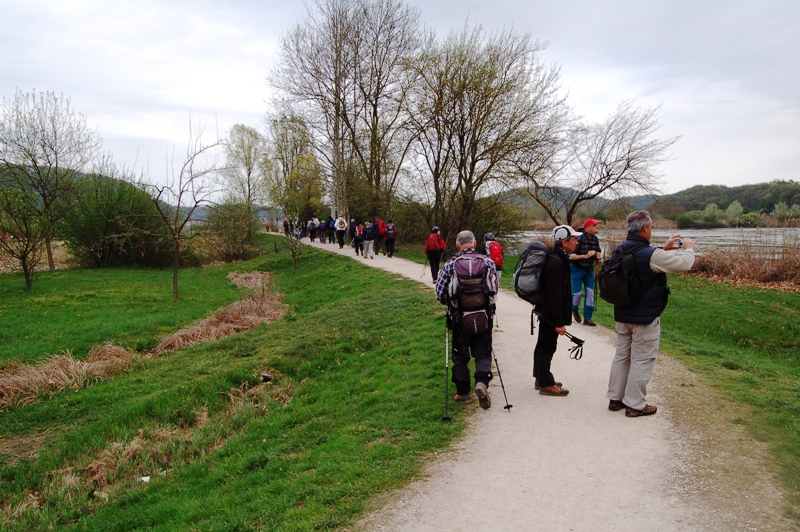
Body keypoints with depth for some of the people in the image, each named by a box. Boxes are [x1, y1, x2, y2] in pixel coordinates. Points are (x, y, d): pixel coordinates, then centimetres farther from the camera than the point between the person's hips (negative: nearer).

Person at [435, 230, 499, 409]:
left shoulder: (451, 265, -7)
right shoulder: (488, 262, -2)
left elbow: (440, 293, -5)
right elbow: (495, 290, 4)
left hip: (460, 318, -1)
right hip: (484, 318, 1)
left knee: (460, 356, 14)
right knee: (483, 354, 13)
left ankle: (462, 393, 20)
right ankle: (482, 382, -11)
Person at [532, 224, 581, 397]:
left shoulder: (558, 259, 11)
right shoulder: (556, 262, -23)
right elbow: (554, 295, -26)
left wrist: (563, 317, 22)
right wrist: (559, 322, -24)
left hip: (545, 311, 11)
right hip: (550, 313, -11)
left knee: (543, 345, 18)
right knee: (547, 347, 0)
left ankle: (540, 379, 31)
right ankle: (546, 384, 10)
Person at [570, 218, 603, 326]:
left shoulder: (595, 239, 1)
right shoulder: (579, 238, -20)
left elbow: (598, 252, 19)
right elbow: (570, 256, -23)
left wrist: (598, 255, -1)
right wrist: (585, 256, -29)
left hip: (589, 269, 6)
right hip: (577, 269, -6)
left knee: (590, 293, 1)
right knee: (577, 293, -4)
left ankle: (587, 318, 9)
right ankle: (575, 311, 27)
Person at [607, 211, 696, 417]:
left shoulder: (620, 251, 0)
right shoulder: (651, 255, -22)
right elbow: (684, 264, -13)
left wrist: (664, 249, 15)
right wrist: (689, 248, 7)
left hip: (622, 315, 7)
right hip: (645, 318, -7)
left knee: (621, 356, 17)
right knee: (642, 361, 4)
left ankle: (615, 398, 26)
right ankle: (635, 404, 12)